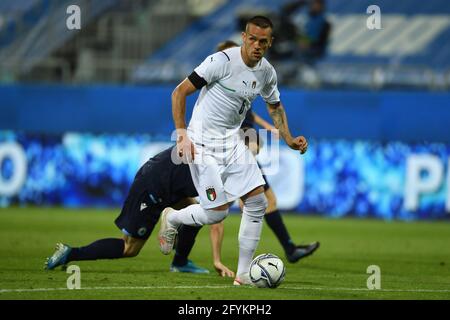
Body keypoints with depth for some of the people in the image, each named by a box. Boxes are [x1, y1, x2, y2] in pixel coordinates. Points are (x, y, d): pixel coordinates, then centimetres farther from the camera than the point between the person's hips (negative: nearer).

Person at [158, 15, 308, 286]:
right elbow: (180, 92, -15)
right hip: (203, 144, -7)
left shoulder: (267, 72, 2)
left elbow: (275, 105, 23)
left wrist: (288, 139, 10)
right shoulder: (222, 61, -19)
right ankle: (171, 218, 22)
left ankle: (243, 274, 7)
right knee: (219, 211, -10)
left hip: (233, 141, 7)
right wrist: (182, 134, -21)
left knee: (258, 202, -2)